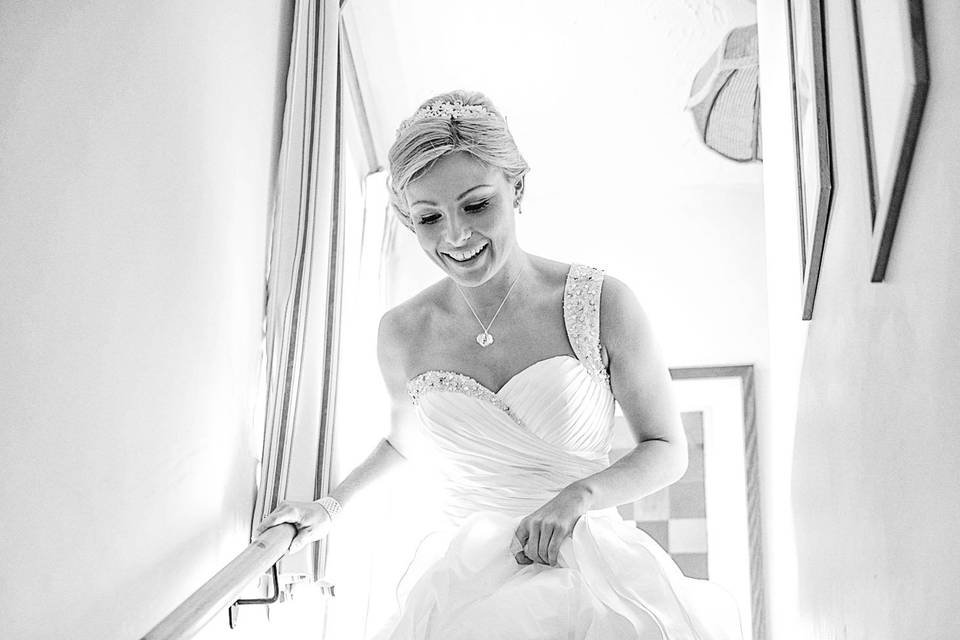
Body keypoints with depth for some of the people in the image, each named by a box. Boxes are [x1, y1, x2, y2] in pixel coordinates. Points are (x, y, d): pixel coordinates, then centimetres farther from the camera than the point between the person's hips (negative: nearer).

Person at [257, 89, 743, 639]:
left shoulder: (603, 304, -7)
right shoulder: (401, 334, 1)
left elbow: (668, 449, 3)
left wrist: (580, 495, -13)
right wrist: (332, 505, 29)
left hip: (595, 578, -2)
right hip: (469, 588, 2)